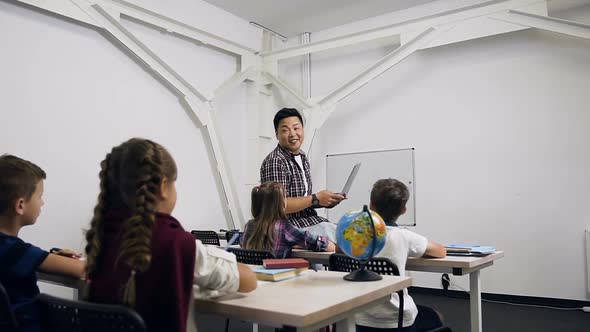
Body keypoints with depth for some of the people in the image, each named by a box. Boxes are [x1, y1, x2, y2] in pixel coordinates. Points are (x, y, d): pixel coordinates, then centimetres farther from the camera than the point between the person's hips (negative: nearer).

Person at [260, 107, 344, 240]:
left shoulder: (302, 157, 13)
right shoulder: (274, 161, -15)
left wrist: (325, 201, 0)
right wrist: (316, 198, -17)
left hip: (308, 218, 8)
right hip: (289, 225, -8)